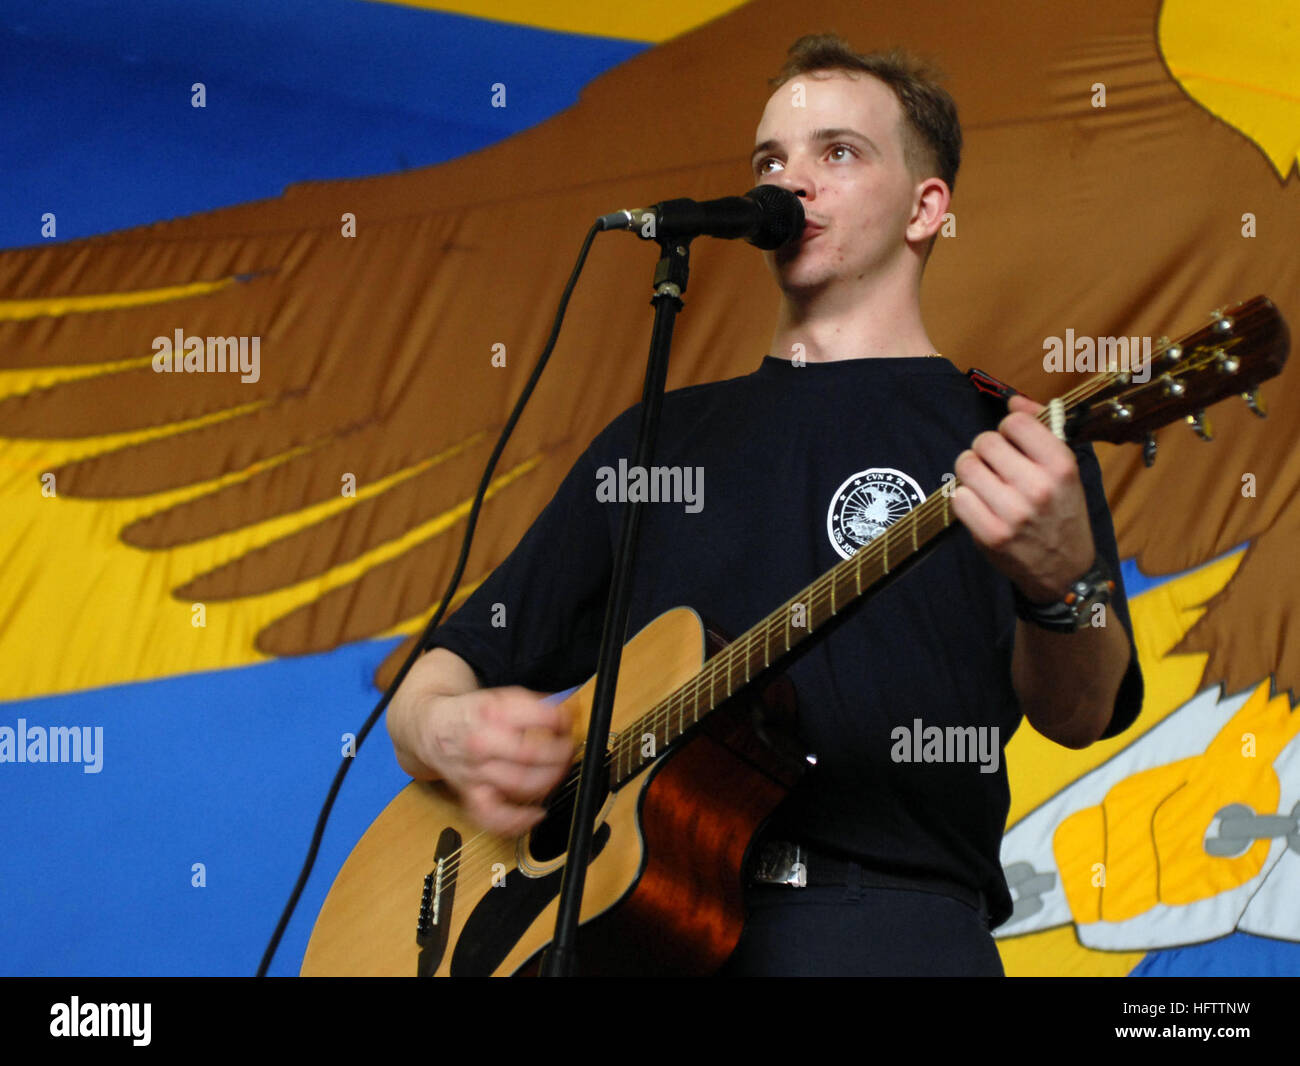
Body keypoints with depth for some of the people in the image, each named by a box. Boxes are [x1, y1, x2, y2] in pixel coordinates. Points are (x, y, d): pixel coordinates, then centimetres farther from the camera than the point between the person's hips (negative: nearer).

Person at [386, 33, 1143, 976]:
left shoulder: (1000, 441, 9)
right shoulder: (661, 434, 20)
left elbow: (1074, 717, -7)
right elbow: (452, 668, 20)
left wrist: (1061, 585, -28)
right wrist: (446, 732, -3)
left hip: (882, 914, -4)